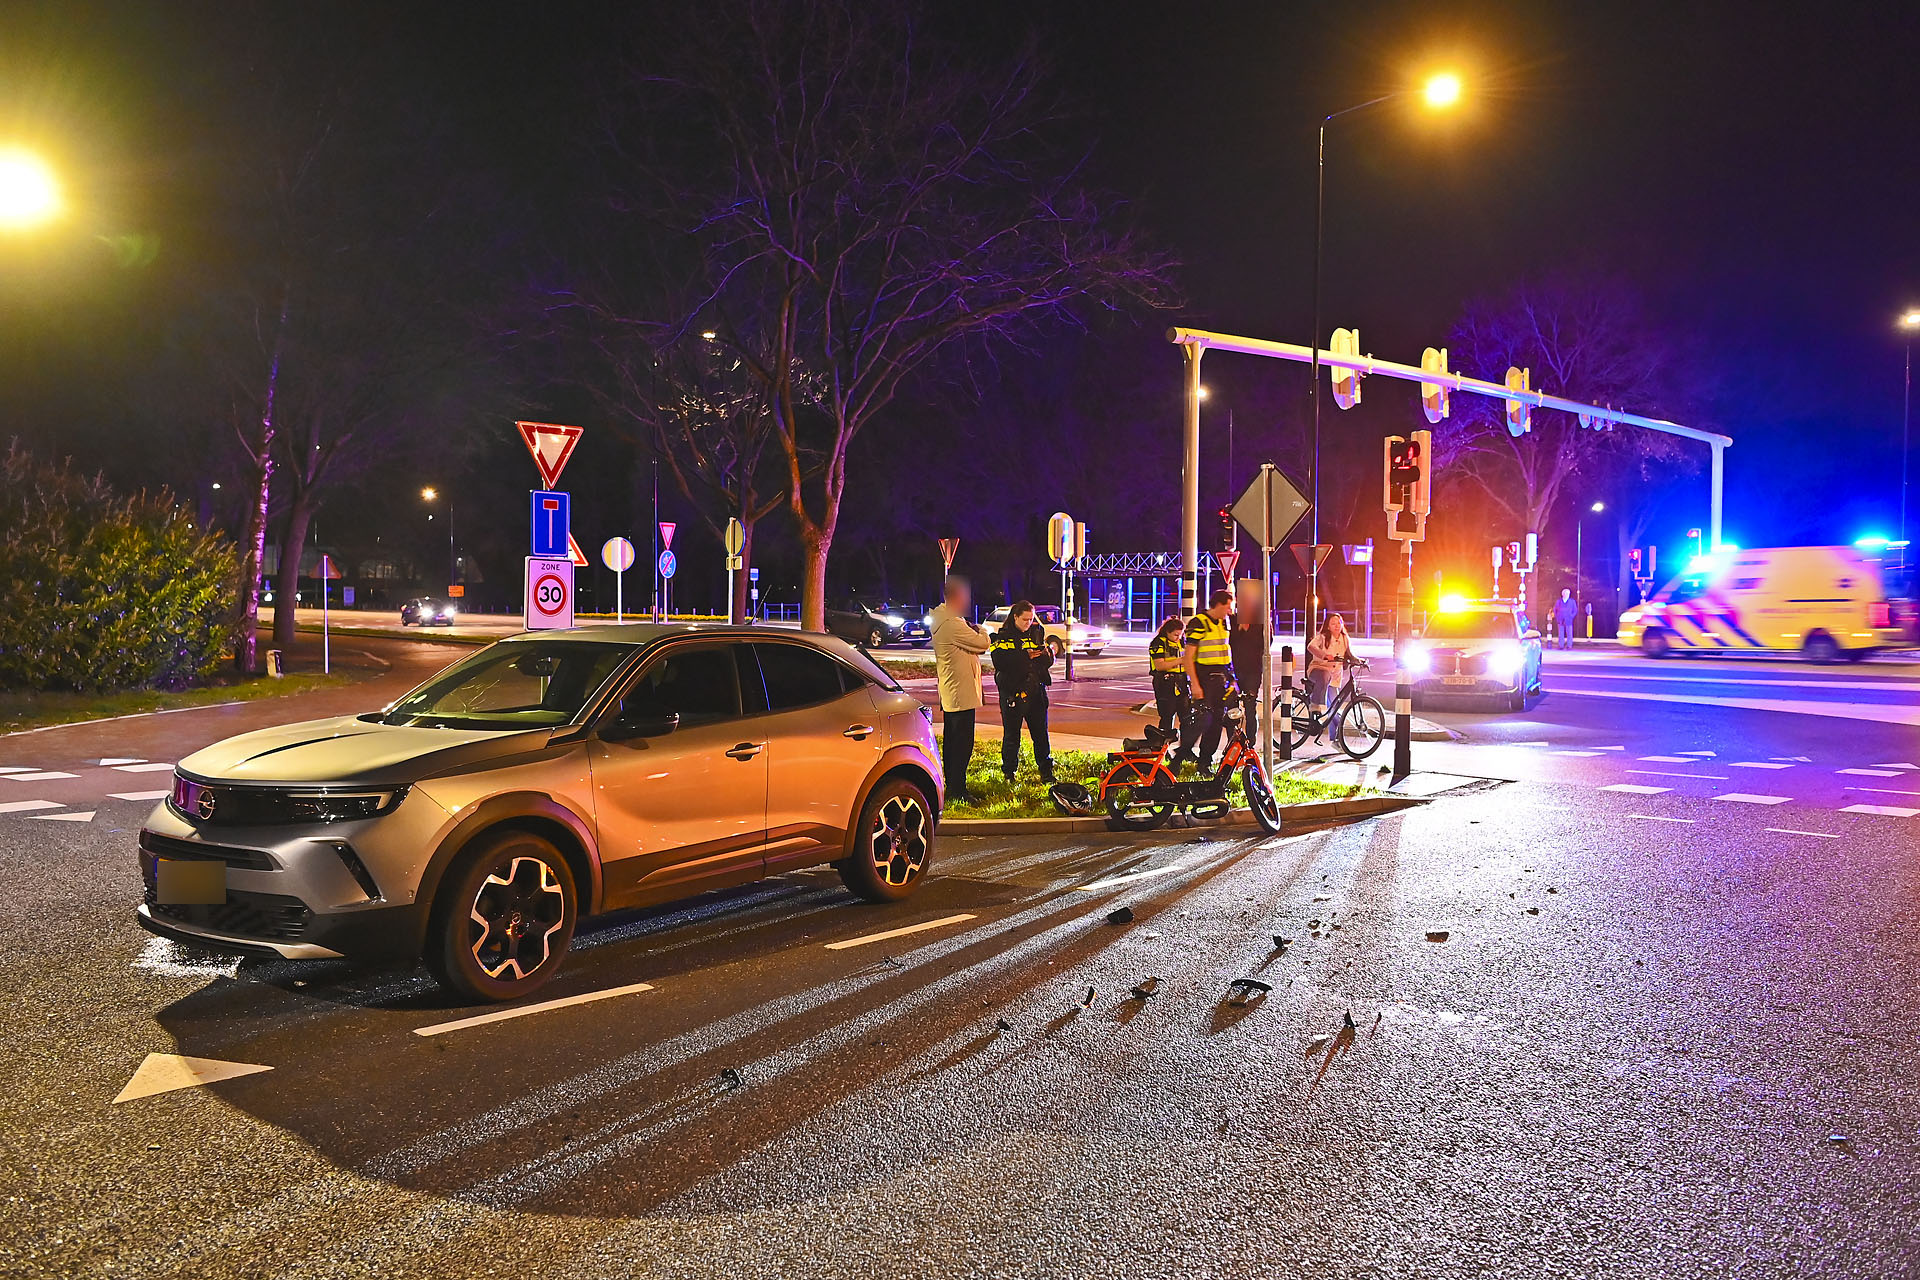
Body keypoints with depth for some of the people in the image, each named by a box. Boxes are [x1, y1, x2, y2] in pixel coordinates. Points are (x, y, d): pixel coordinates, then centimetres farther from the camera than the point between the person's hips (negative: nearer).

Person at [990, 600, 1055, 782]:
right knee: (1011, 734, 4)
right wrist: (1025, 656, -18)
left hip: (1036, 691, 4)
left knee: (1041, 733, 7)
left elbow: (1049, 661, 11)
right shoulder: (1003, 636, -2)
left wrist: (1044, 653, -11)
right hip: (1012, 691, -3)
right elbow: (1000, 661, -16)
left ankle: (1046, 771, 18)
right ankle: (1009, 772, 17)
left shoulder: (1037, 632, 11)